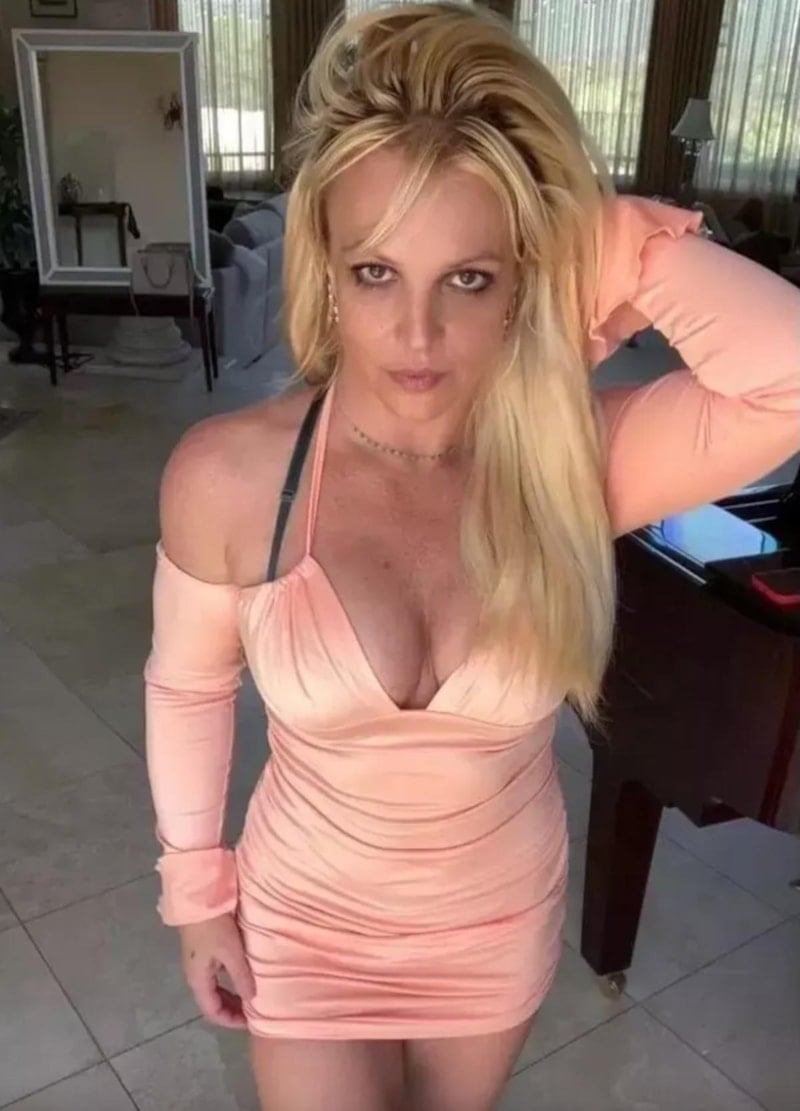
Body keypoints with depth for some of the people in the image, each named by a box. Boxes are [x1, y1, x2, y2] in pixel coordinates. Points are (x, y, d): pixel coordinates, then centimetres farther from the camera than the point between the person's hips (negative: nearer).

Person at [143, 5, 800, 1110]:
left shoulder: (575, 461, -22)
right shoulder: (225, 476, -24)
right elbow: (188, 687, -8)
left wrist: (605, 241, -32)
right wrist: (198, 891, 1)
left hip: (501, 923, 2)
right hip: (307, 922, -1)